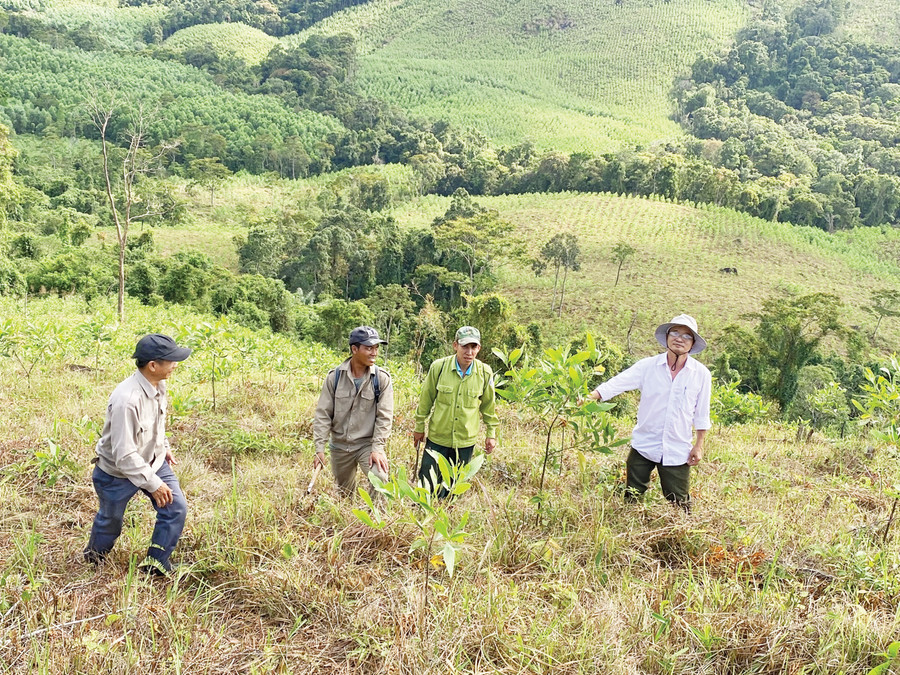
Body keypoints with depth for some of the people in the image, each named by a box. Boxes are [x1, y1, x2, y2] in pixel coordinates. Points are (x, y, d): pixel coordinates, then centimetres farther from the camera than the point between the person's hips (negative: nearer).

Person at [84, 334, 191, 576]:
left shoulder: (158, 385, -11)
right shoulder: (127, 400, -37)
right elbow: (124, 455, -33)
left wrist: (164, 446, 19)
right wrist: (153, 484, -27)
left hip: (153, 461, 7)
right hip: (118, 471, -7)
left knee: (176, 508, -3)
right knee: (110, 519, 17)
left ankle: (156, 563, 16)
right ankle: (93, 556, 49)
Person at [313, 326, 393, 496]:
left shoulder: (382, 378, -10)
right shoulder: (335, 376, -7)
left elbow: (384, 416, -11)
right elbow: (323, 414, -5)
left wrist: (377, 449, -17)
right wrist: (319, 448, -9)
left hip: (368, 444, -2)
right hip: (340, 445, 2)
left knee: (380, 480, -27)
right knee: (344, 493, 18)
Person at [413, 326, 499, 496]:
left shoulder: (485, 373, -6)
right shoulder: (439, 367, -11)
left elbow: (488, 405, 8)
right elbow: (426, 399, 2)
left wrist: (491, 434, 12)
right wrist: (419, 427, 9)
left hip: (466, 440, 1)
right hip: (437, 437, -1)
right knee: (428, 485, 5)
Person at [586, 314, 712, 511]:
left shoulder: (701, 374, -1)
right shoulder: (648, 366, -5)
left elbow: (701, 414, 6)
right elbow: (618, 382, -15)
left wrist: (699, 445, 5)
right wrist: (591, 396, -30)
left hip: (678, 451, 0)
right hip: (643, 446, 0)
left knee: (679, 505, 9)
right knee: (631, 499, 8)